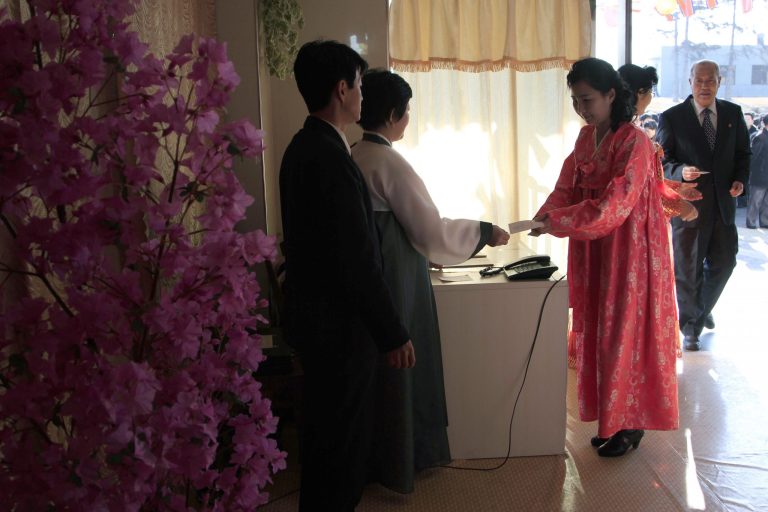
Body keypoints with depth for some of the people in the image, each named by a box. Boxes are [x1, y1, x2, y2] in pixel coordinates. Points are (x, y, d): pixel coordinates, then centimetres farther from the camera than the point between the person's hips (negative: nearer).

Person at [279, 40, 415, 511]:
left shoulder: (303, 147, 8)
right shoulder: (330, 157, -23)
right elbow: (358, 259, -24)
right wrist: (393, 333, -16)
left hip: (315, 313, 10)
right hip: (338, 325, -10)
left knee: (328, 431, 22)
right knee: (342, 437, 4)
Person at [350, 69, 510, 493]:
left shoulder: (353, 157, 5)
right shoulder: (390, 163, -20)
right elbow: (432, 231, -18)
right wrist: (485, 233, -6)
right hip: (395, 281, -8)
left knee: (375, 367, 19)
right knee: (397, 366, 6)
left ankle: (374, 457, 34)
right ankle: (395, 466, 21)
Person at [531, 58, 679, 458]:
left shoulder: (634, 142, -17)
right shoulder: (586, 138, 7)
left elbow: (613, 205, -24)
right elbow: (567, 189, 6)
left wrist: (557, 222, -28)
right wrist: (542, 217, -13)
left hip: (629, 251, -7)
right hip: (594, 252, 7)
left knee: (626, 333, 1)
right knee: (599, 331, 11)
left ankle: (630, 424, 15)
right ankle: (610, 418, 24)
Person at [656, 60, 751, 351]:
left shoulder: (734, 114, 6)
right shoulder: (672, 117, -6)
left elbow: (742, 153, 13)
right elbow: (661, 161, -5)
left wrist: (740, 179, -5)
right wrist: (680, 171, -24)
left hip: (723, 203, 4)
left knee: (723, 262, 14)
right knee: (687, 269, 5)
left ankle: (702, 308, 41)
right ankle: (689, 326, 23)